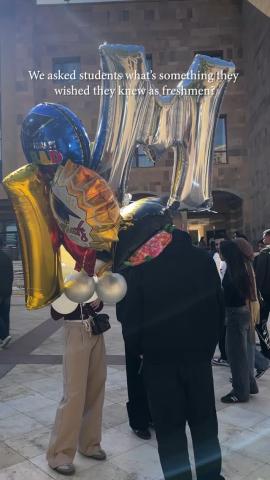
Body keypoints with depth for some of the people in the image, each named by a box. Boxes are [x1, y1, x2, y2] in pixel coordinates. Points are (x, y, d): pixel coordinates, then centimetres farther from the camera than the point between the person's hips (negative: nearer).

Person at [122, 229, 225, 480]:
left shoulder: (142, 265, -13)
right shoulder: (203, 258, -3)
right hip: (199, 354, 3)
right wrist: (208, 345, 12)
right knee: (204, 422, 18)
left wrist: (136, 349, 6)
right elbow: (218, 307, 2)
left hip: (159, 357, -3)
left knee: (170, 427, 10)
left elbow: (133, 315, -12)